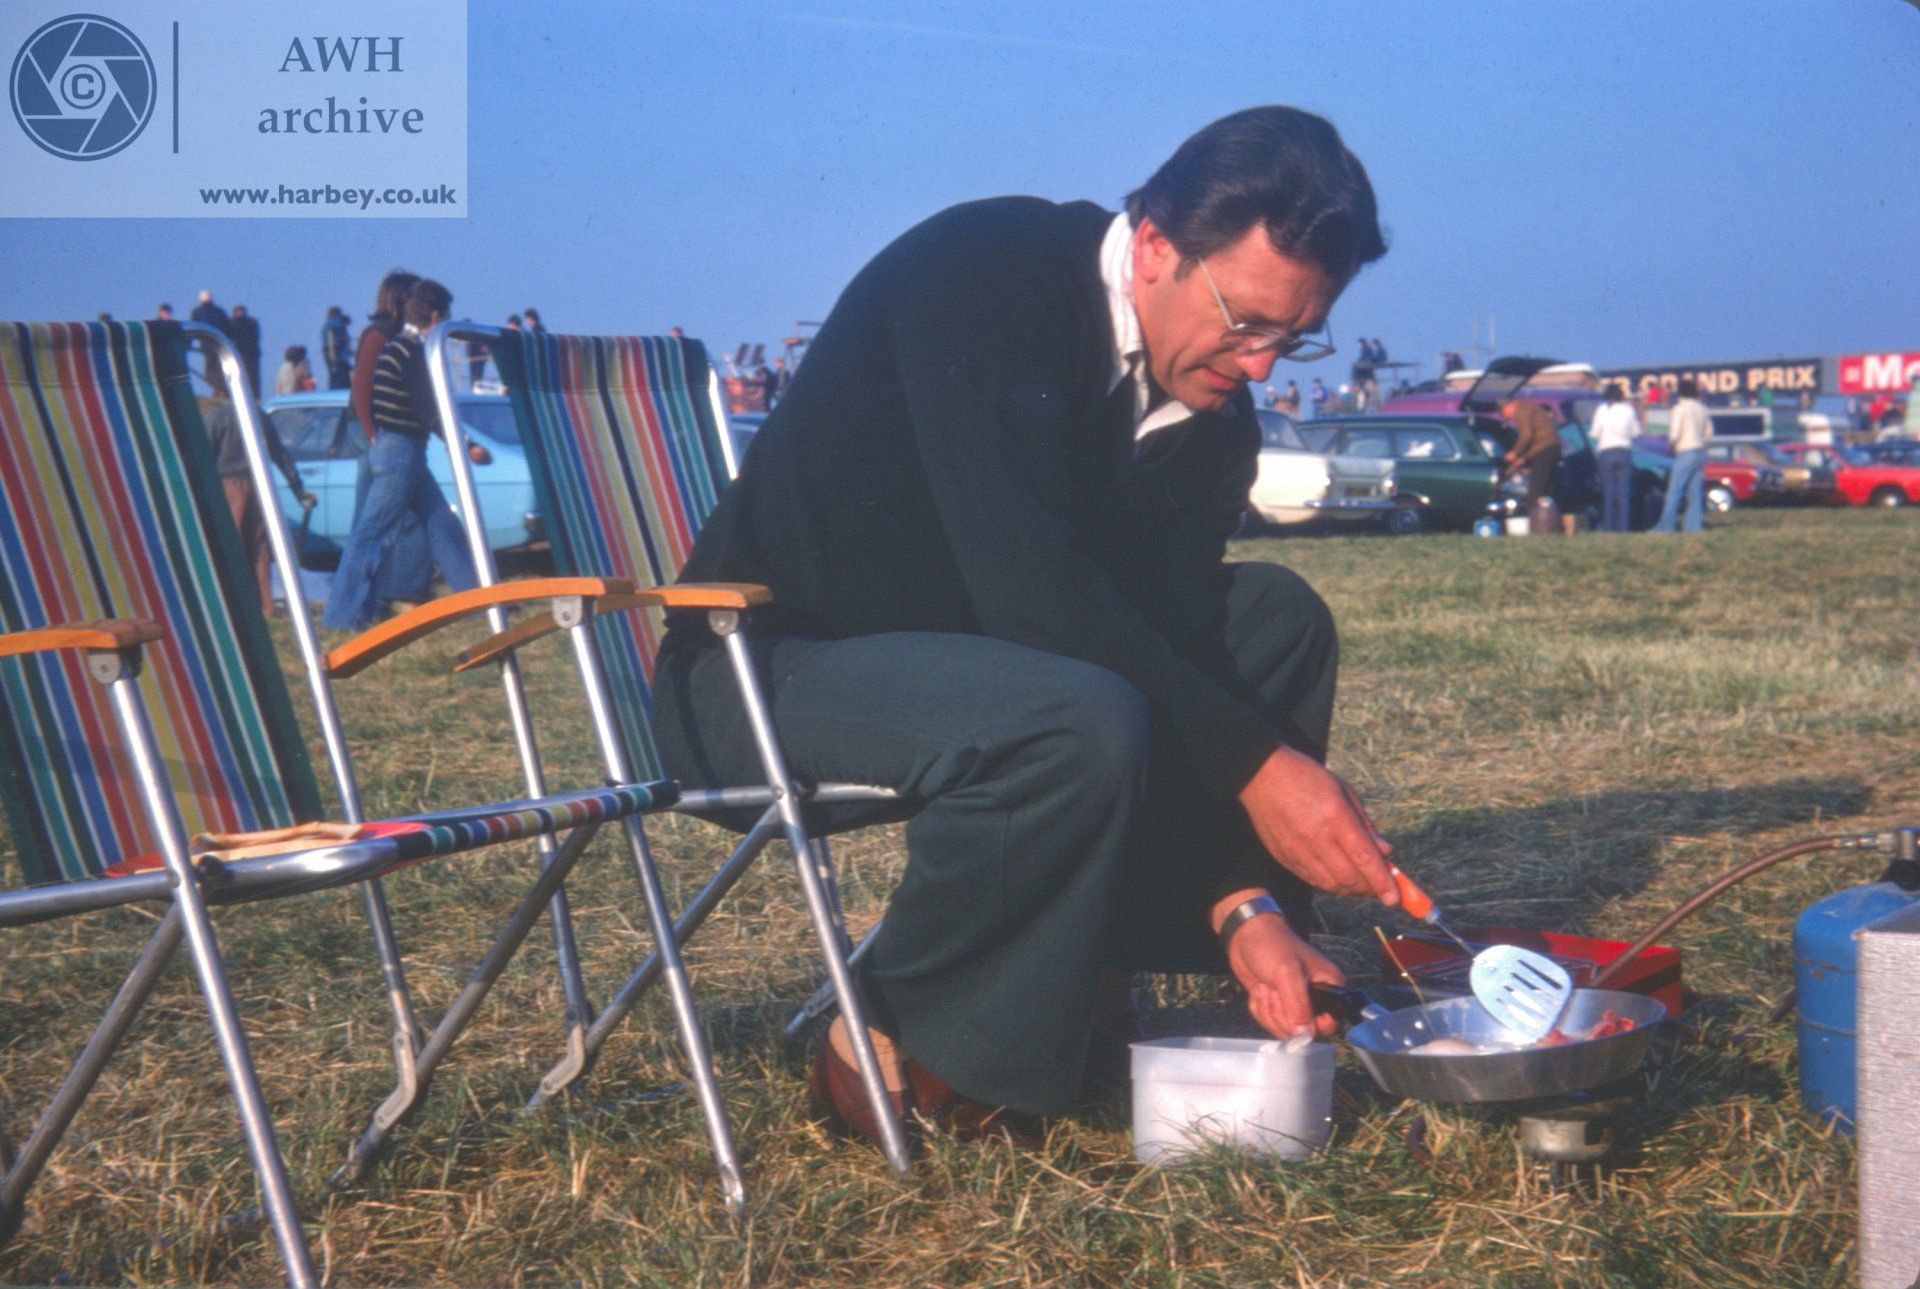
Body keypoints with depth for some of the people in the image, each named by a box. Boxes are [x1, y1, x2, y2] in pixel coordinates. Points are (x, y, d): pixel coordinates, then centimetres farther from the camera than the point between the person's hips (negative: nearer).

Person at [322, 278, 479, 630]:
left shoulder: (397, 347, 14)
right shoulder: (413, 352, -16)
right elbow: (427, 412, -19)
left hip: (403, 451, 10)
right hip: (401, 451, -10)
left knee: (441, 522, 13)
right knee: (373, 532, -7)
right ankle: (345, 614, -4)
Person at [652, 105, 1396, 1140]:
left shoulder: (1210, 417, -1)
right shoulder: (984, 270, -23)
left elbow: (1173, 636, -4)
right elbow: (1027, 581, -32)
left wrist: (1242, 900, -15)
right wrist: (1254, 762, -30)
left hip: (959, 650, 8)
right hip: (762, 669, -8)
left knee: (1279, 621, 1)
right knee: (1077, 722, -34)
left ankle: (1089, 980, 2)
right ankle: (889, 1046, -13)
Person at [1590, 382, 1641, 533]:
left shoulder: (1602, 410, -1)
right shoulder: (1629, 409, 3)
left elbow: (1595, 433, -2)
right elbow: (1636, 432, 7)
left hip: (1605, 451, -1)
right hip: (1625, 451, 1)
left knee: (1607, 490, 1)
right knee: (1624, 490, 3)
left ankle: (1608, 526, -3)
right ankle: (1624, 526, -2)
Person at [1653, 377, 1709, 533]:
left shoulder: (1680, 408, -9)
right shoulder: (1702, 408, 11)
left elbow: (1675, 433, -13)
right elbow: (1708, 429, 17)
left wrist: (1670, 443, 6)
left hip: (1685, 452, -7)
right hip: (1701, 452, 7)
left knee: (1674, 491, -7)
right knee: (1695, 491, 6)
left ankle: (1666, 524, -10)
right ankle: (1694, 524, 1)